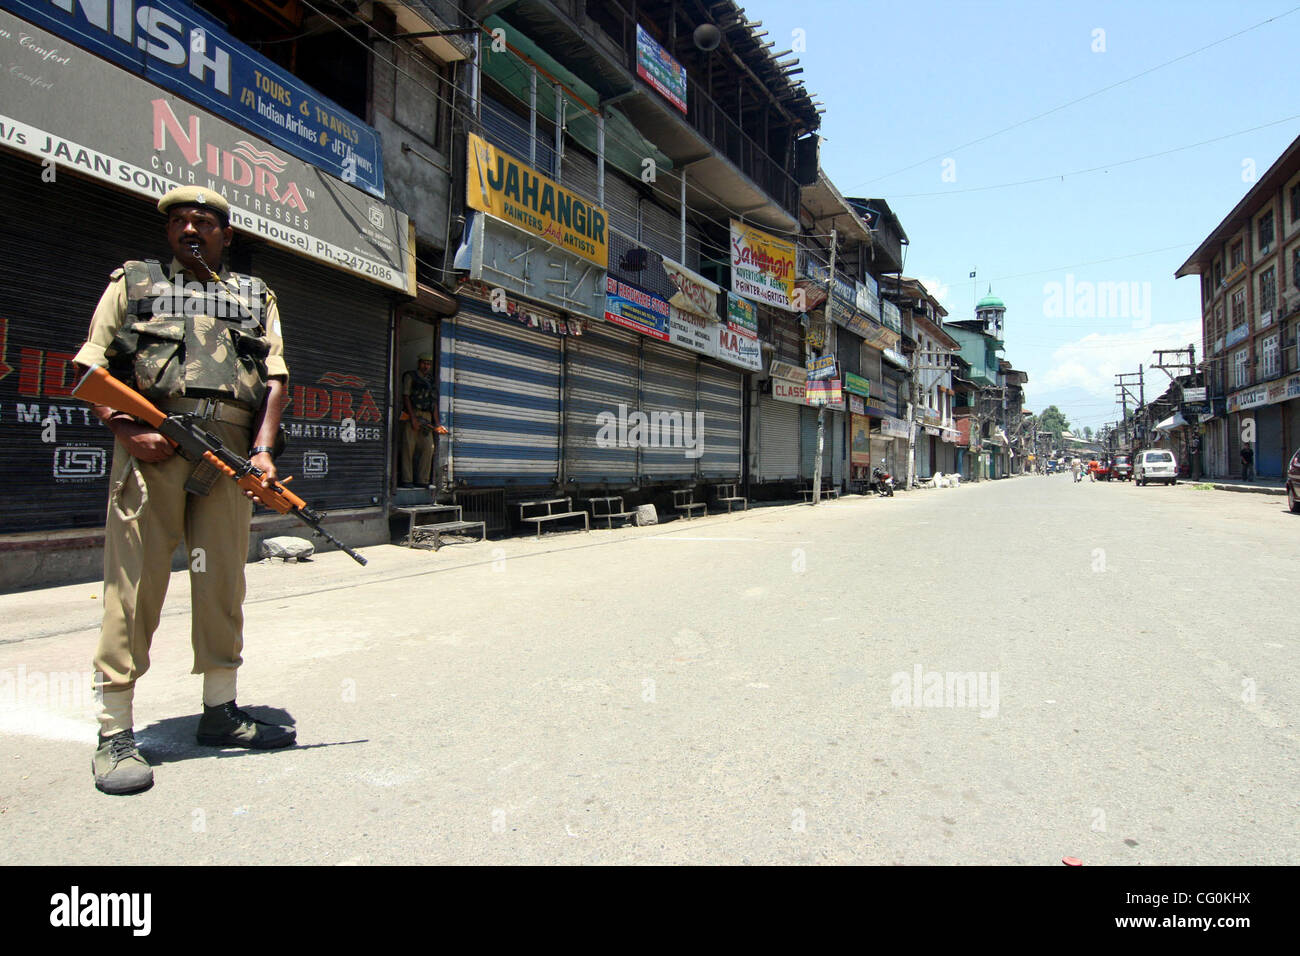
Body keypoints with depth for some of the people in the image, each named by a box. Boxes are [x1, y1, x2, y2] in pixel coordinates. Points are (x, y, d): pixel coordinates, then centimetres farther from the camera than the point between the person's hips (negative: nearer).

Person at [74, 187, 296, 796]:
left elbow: (275, 378, 12)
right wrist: (126, 431, -8)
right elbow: (89, 369, 10)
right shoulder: (133, 282, 18)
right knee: (134, 585, -4)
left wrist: (264, 449, -3)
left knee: (222, 584, 6)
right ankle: (115, 735, 3)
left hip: (229, 456, 2)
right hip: (150, 448, -2)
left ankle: (221, 714, 18)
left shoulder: (255, 295, 22)